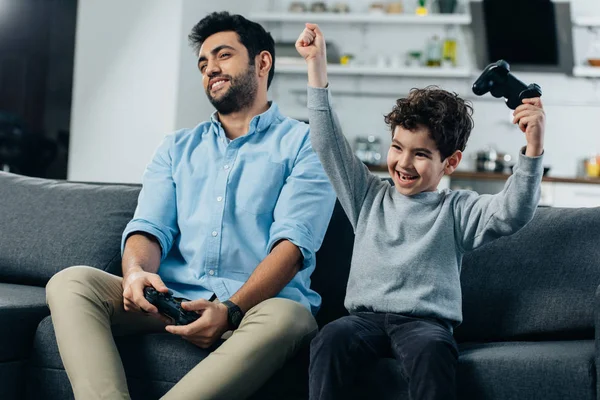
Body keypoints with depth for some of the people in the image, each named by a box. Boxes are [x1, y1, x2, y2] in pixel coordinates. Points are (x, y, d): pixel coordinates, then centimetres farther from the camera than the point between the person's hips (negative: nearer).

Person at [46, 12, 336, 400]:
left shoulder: (304, 145, 6)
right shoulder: (177, 148, 22)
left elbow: (293, 241, -8)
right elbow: (150, 227, 10)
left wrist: (232, 310, -24)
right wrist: (136, 272, -16)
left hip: (260, 302, -4)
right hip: (173, 298, 4)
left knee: (287, 318, -38)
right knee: (70, 282, -19)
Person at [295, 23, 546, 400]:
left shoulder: (456, 210, 9)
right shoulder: (370, 196, 17)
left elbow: (511, 212, -7)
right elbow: (330, 142, 14)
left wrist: (533, 148, -22)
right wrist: (317, 64, 9)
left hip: (426, 319, -2)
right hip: (365, 315, 3)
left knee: (432, 350, -36)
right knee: (331, 339, -30)